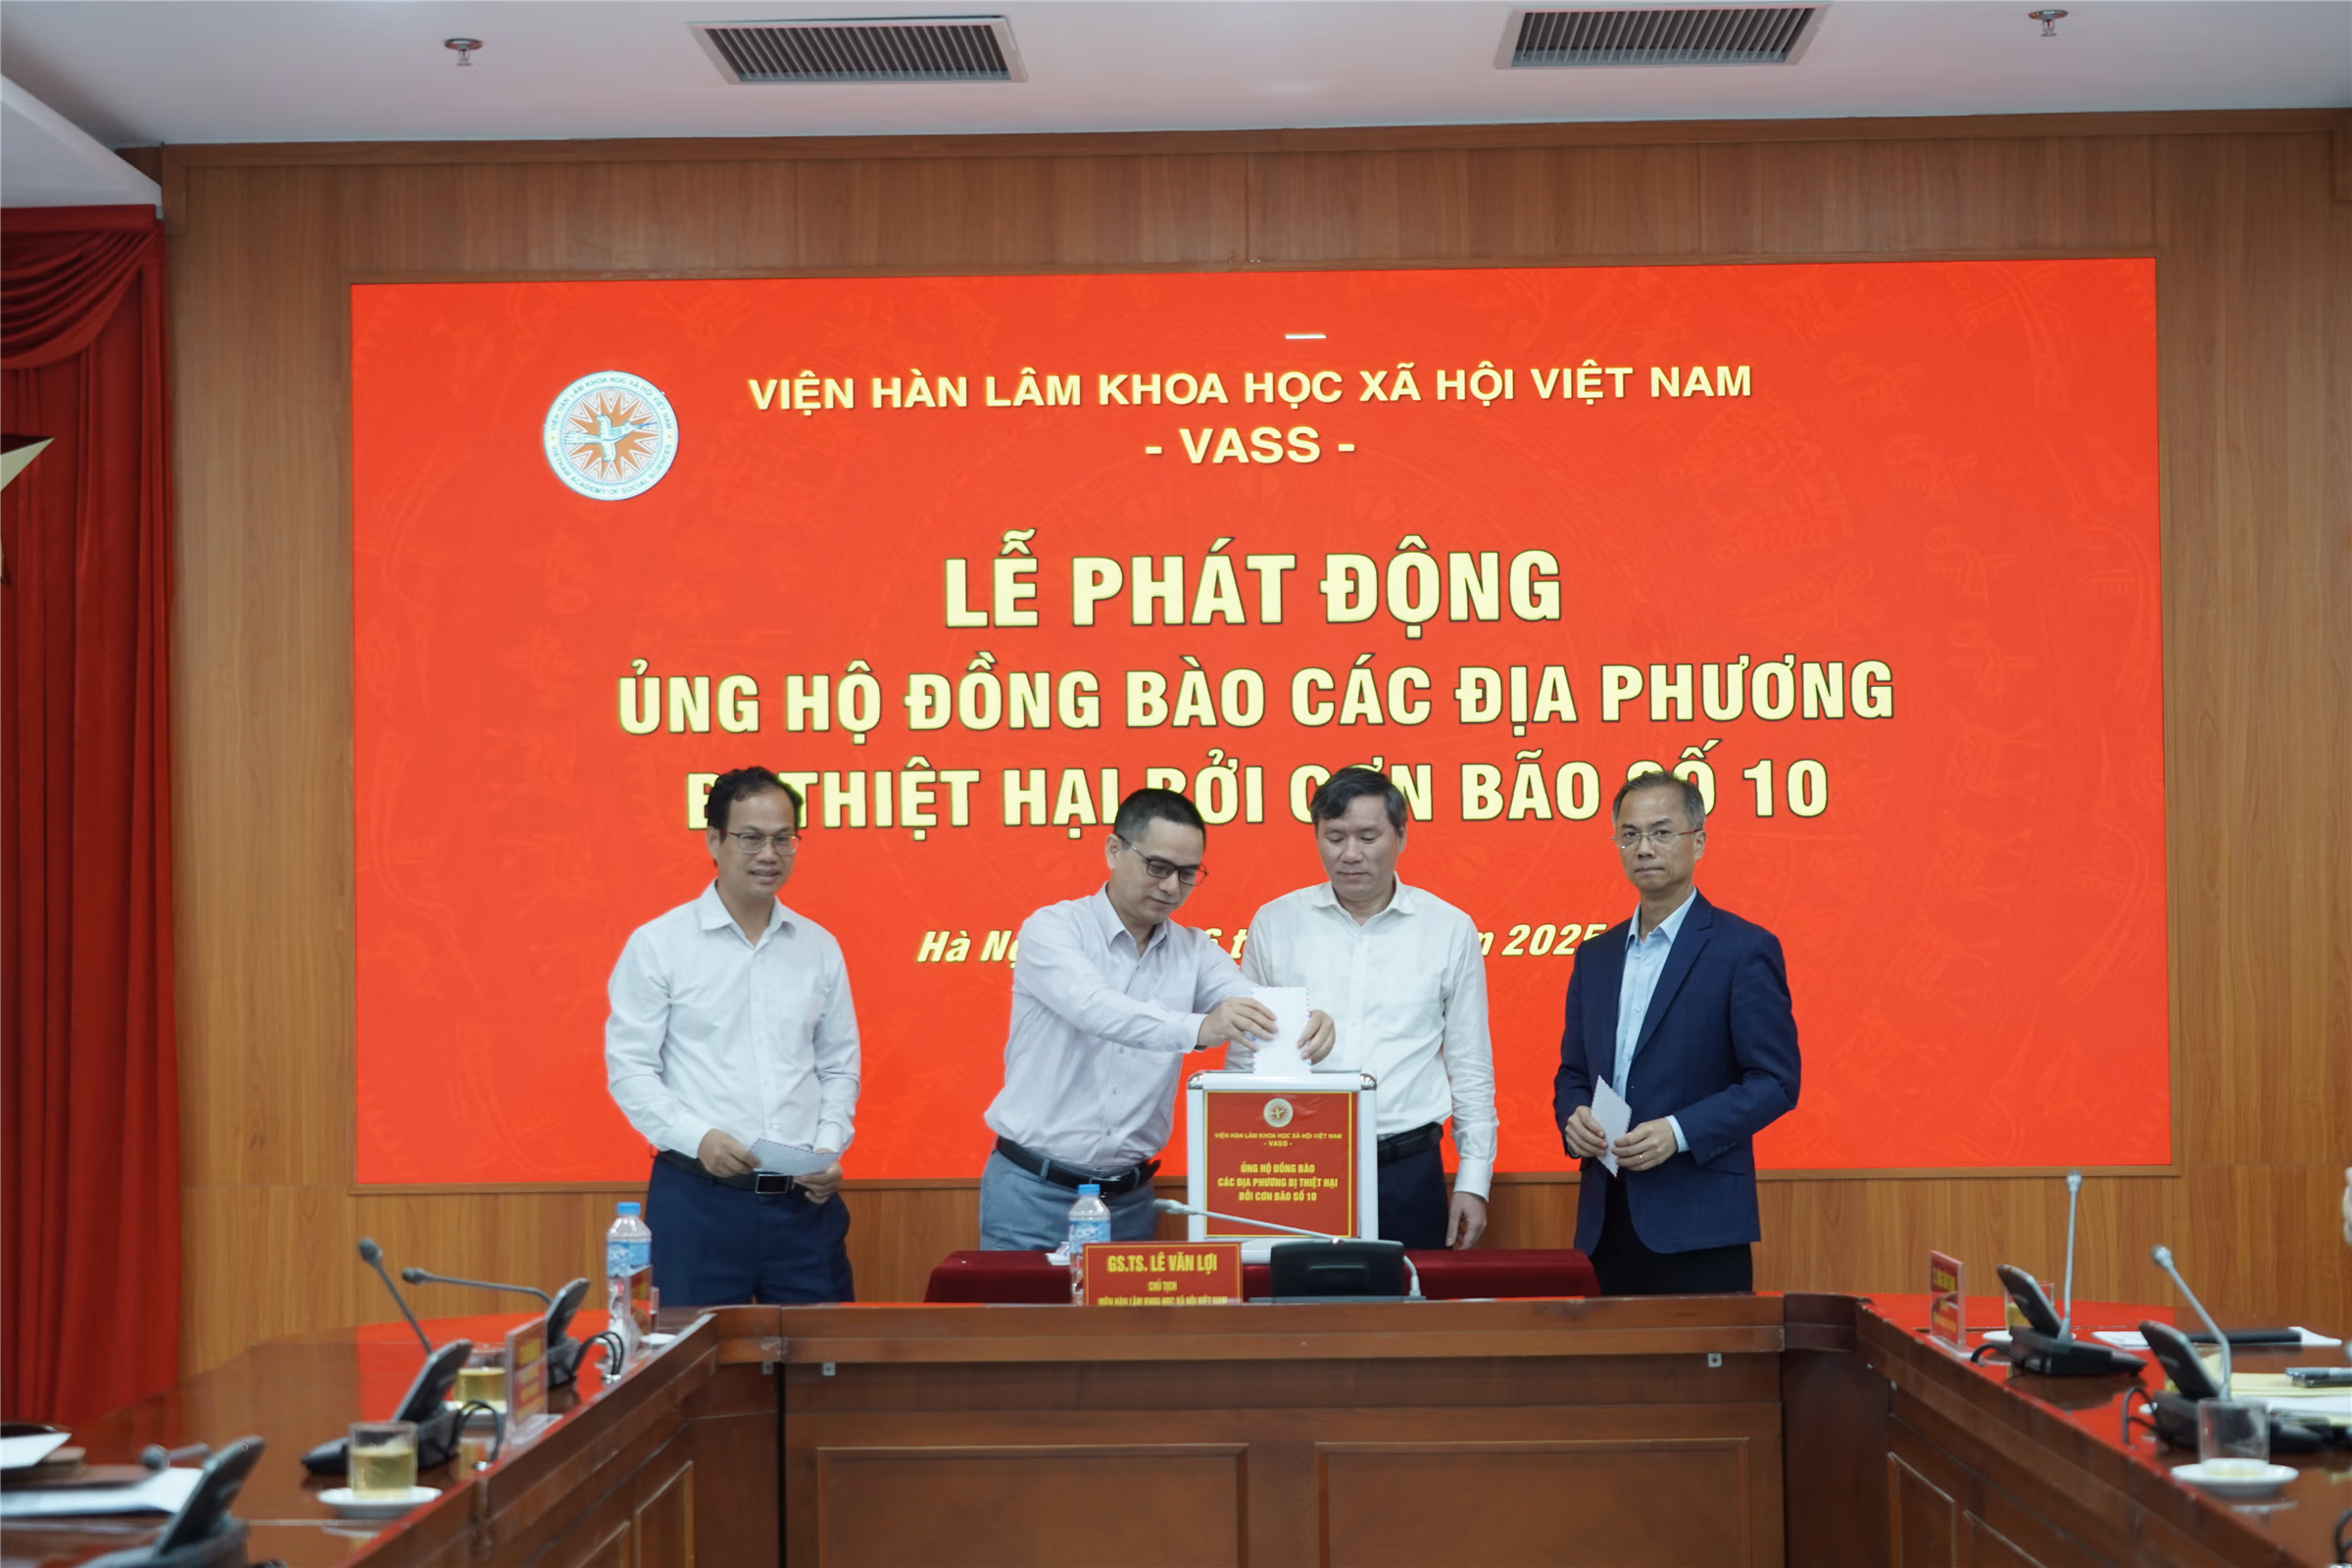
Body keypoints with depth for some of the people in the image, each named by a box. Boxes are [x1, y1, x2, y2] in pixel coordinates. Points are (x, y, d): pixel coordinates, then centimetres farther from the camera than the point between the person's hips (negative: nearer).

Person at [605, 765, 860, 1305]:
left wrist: (829, 1147, -1)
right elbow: (629, 1067, -3)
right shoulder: (658, 944, -1)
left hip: (805, 1200, 3)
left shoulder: (819, 947, 10)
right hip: (698, 1198, -3)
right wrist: (698, 1138, -16)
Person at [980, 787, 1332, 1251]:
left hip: (1129, 1197, 4)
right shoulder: (1052, 929, -9)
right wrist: (1198, 1028, -44)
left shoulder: (1194, 952, 6)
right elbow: (1093, 1008, -28)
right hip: (1033, 1191, -4)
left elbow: (1257, 1008, -10)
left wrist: (1304, 1024, -35)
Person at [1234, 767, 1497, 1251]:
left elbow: (1471, 1069, 9)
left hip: (1408, 1173, 0)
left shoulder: (1450, 930, 5)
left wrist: (1473, 1182, 4)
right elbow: (1243, 1057, 11)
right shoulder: (1274, 924, 6)